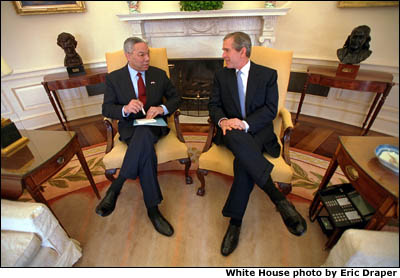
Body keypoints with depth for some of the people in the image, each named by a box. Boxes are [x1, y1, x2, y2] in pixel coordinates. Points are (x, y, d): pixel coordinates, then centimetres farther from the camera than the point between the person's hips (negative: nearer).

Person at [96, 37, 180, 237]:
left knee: (143, 134, -38)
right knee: (145, 146, -36)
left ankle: (115, 188, -24)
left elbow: (175, 98, 13)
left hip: (154, 125, 1)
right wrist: (125, 109, -19)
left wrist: (162, 108, -9)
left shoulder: (159, 74, 12)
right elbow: (106, 109, 4)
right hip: (129, 128, -1)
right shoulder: (114, 78, 7)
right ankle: (152, 209, -24)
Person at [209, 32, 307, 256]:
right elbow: (214, 105, 9)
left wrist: (245, 123, -20)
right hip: (231, 130, 2)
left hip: (258, 130, -1)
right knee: (234, 136, -37)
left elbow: (271, 109, -3)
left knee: (243, 163, -34)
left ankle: (235, 222, -19)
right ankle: (278, 197, -34)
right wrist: (223, 120, -15)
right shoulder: (221, 75, 15)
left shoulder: (268, 75, 7)